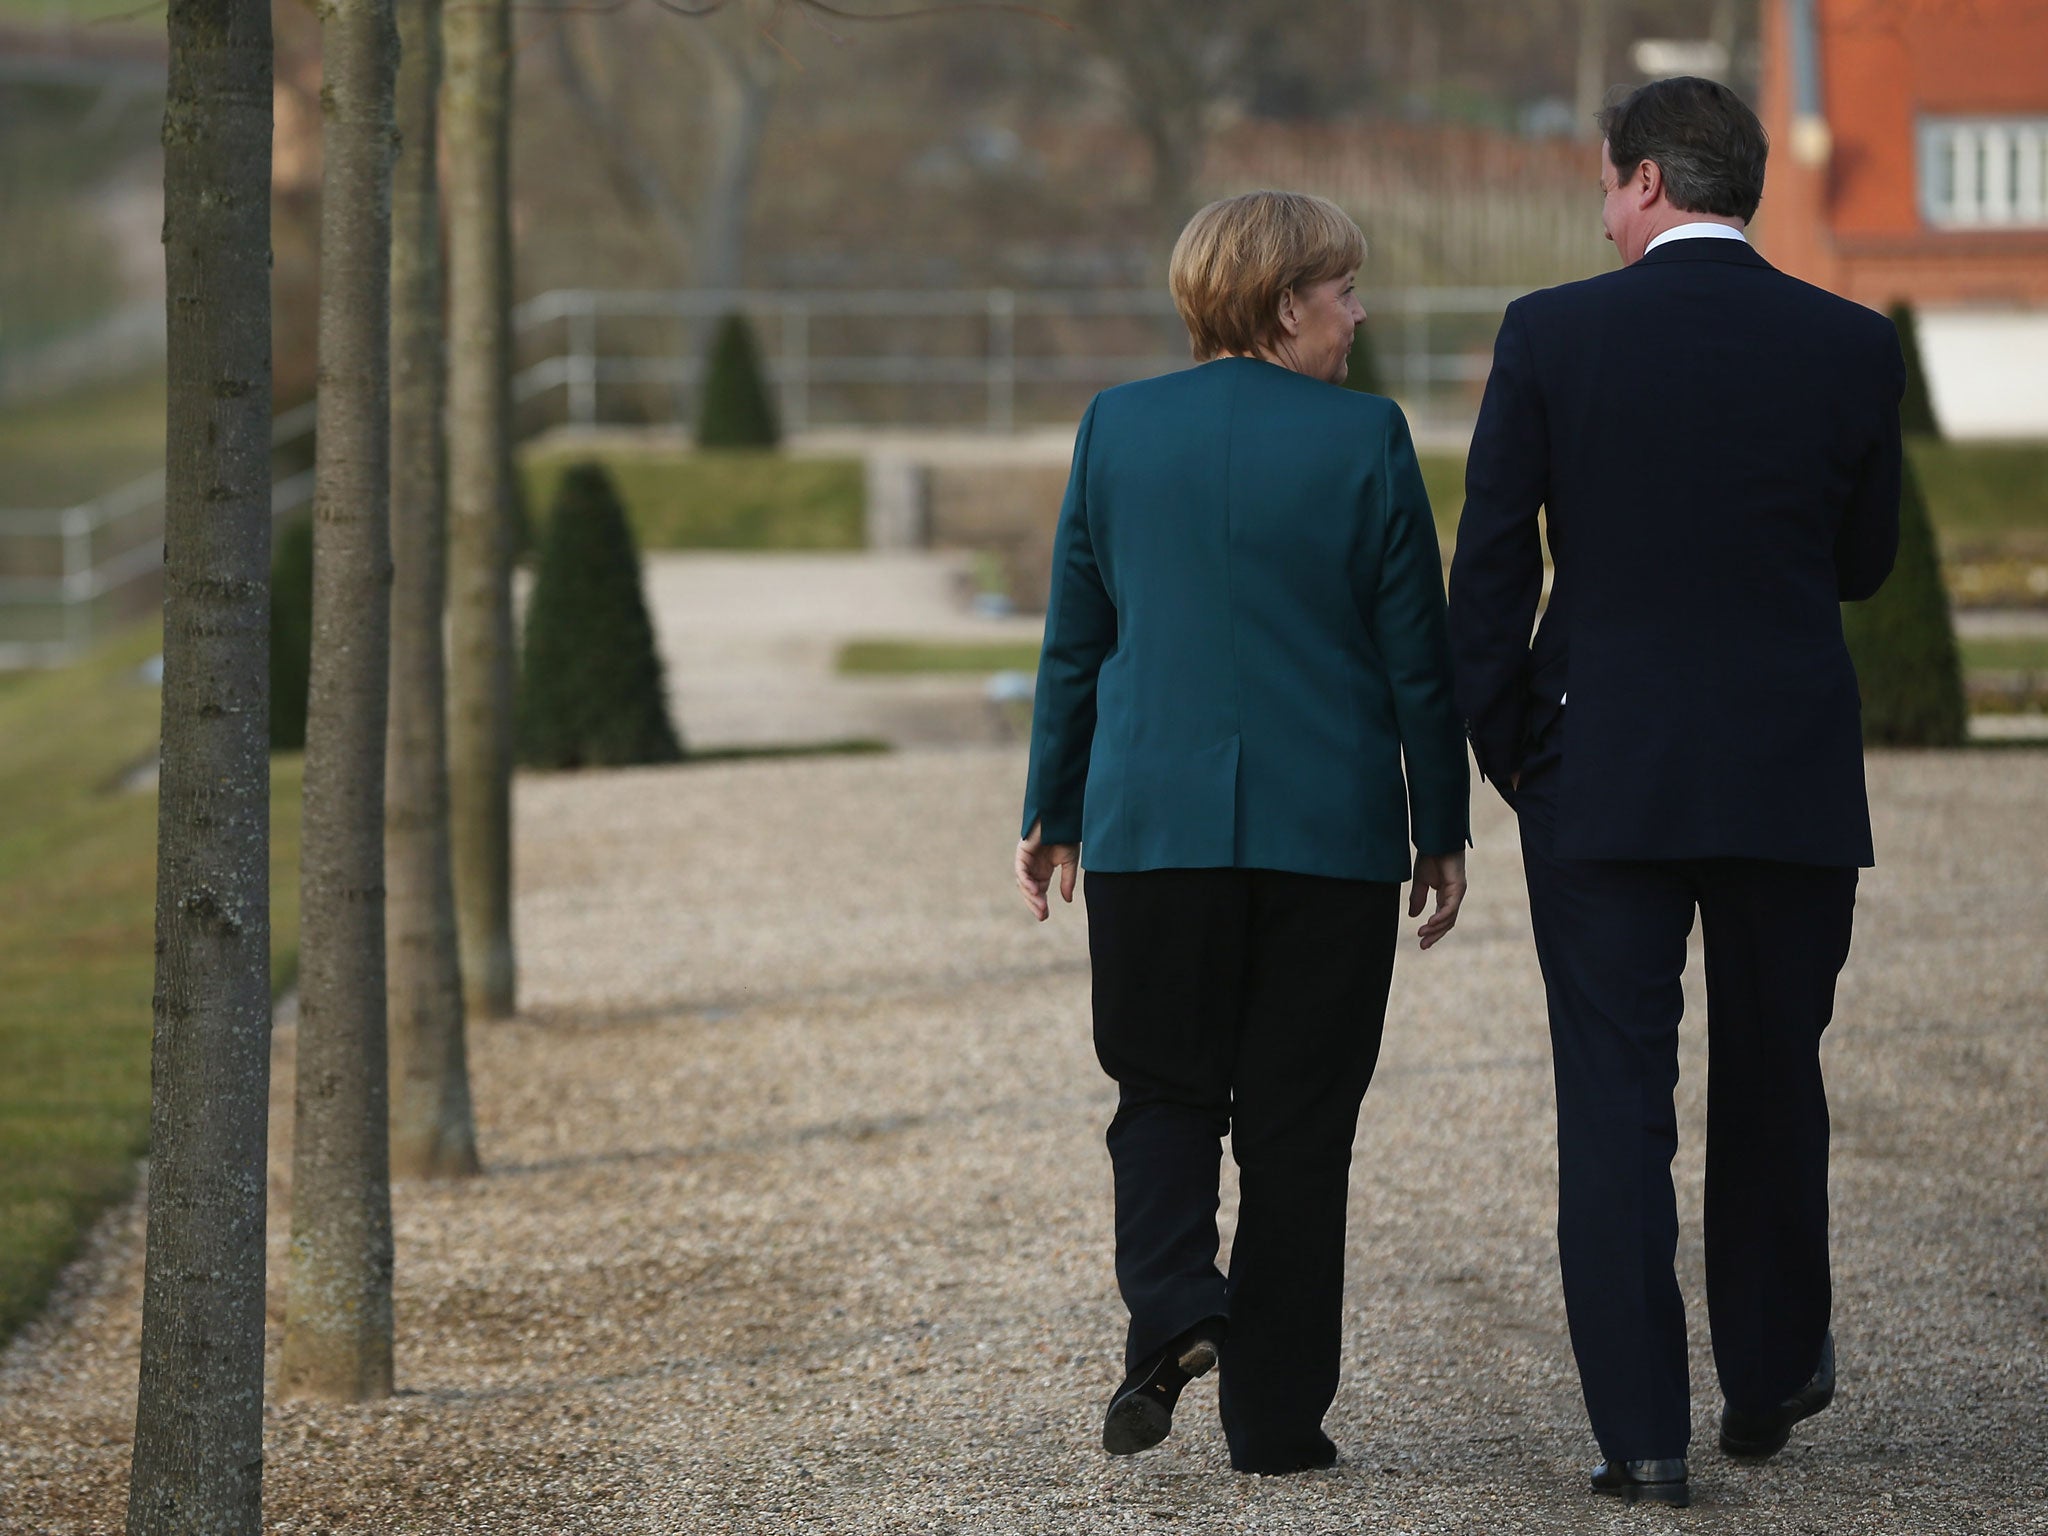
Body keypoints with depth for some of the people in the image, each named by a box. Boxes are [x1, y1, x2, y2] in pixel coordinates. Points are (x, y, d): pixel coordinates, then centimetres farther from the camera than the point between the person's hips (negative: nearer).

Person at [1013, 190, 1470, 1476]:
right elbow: (1417, 656, -2)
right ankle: (1276, 1411, 7)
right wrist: (1440, 828, 6)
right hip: (1329, 830, -2)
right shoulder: (1364, 439, -5)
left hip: (1152, 826, 2)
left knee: (1164, 1088, 14)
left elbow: (1075, 642, 7)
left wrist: (1055, 815, 15)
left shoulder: (1117, 428, 3)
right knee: (1297, 1121, 5)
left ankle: (1173, 1299, -12)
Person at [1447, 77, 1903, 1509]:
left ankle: (1642, 1430, -3)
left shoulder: (1551, 336, -6)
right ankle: (1769, 1378, 31)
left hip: (1602, 780, -2)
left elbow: (1491, 568, -4)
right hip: (1795, 783, 2)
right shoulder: (1852, 347, -2)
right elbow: (1863, 563, 9)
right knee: (1773, 1085, 18)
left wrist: (1505, 747, 5)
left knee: (1615, 1107, 1)